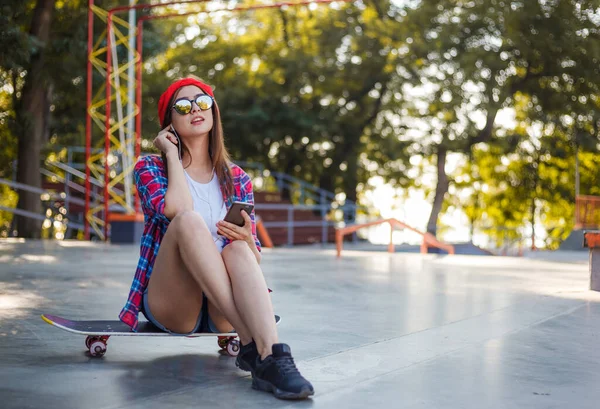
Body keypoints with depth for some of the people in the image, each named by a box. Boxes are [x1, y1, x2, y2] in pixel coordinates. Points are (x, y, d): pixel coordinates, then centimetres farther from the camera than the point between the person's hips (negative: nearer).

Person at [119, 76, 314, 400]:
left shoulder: (236, 179, 14)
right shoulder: (149, 168, 7)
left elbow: (253, 260, 8)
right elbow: (178, 210, -18)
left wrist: (247, 240, -15)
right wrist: (171, 154, -4)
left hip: (221, 310, 2)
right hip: (169, 305, -2)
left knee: (238, 249, -31)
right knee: (189, 220, -30)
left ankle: (272, 357, -51)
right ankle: (251, 346, -40)